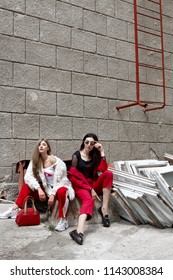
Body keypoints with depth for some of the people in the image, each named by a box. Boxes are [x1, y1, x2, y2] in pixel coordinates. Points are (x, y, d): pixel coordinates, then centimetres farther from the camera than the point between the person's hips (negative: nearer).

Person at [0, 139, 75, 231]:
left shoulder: (56, 161, -16)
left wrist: (53, 194, -25)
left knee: (62, 192, -39)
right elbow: (28, 177, -13)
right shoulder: (35, 161, -2)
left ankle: (63, 220, -28)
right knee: (26, 185, -4)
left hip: (59, 186, -5)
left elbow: (59, 180, -17)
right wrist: (39, 188, -27)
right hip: (46, 188, 6)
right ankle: (14, 210, -4)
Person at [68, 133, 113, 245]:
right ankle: (79, 231, -56)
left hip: (93, 184, 4)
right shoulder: (77, 155, -1)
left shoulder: (95, 156, 10)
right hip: (80, 185, -4)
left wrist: (102, 152, -12)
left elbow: (103, 170, -8)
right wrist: (90, 189, -18)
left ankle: (104, 208, -25)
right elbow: (73, 176, -9)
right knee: (88, 200, -36)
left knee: (108, 173, -23)